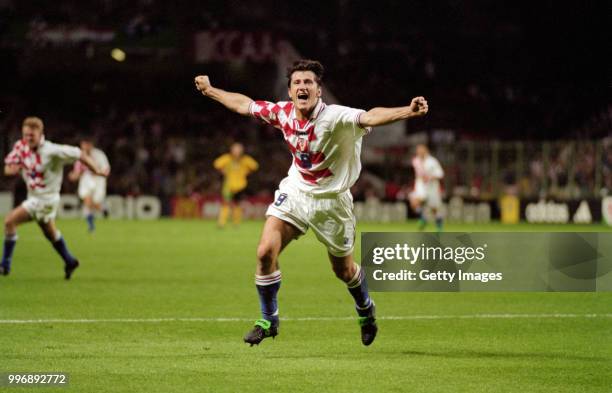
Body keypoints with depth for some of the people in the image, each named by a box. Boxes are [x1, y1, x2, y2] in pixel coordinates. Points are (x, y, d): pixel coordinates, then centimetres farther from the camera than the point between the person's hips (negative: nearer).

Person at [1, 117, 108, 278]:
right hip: (33, 197, 8)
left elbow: (79, 155, -18)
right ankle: (69, 262, 46)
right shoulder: (21, 146, -6)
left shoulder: (52, 151, -24)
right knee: (50, 232, 27)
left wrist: (97, 171, -17)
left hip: (46, 198, -8)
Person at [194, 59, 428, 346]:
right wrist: (210, 90, 18)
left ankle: (365, 311, 45)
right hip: (295, 191, 3)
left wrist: (408, 111, -64)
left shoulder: (336, 118, -28)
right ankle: (268, 321, 6)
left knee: (344, 271, 11)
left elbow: (370, 117, -46)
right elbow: (244, 105, 7)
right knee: (266, 251, -14)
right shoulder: (283, 113, -12)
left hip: (331, 201, -3)